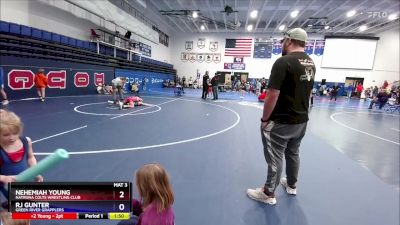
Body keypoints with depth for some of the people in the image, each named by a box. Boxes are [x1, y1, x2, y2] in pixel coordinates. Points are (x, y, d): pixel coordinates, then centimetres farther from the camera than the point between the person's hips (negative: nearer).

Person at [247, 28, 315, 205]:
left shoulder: (283, 62, -19)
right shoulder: (311, 64, 7)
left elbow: (272, 95, -22)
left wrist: (264, 119, -13)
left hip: (281, 122, -8)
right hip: (301, 120, 8)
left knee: (275, 158, 4)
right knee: (293, 154, 23)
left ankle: (268, 194, 20)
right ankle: (291, 185, 42)